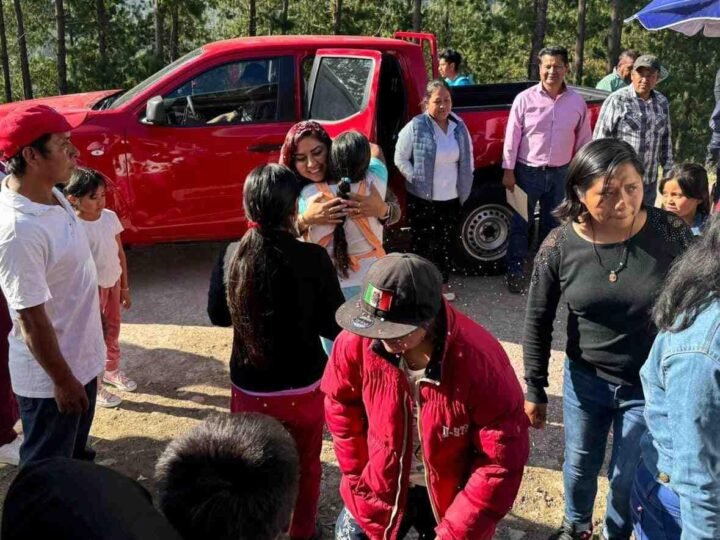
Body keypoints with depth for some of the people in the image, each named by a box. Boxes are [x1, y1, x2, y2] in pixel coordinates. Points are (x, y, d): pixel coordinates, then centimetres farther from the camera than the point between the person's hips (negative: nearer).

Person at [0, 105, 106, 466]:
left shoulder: (52, 196, -3)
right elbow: (31, 318, -26)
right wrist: (62, 381, -18)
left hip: (80, 358, 9)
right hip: (49, 375, -9)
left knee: (75, 454, 30)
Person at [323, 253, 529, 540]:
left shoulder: (480, 361, -30)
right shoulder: (355, 344, -22)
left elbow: (502, 462, -22)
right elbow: (341, 406, -2)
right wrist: (358, 475, -1)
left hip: (453, 497, -2)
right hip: (379, 490, 2)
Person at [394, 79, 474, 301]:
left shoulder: (459, 127, 3)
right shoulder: (415, 127, -14)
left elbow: (467, 159, 13)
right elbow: (400, 158, -8)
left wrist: (464, 187, 6)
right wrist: (415, 180, -14)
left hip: (451, 198, 5)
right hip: (422, 199, -5)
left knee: (447, 242, 14)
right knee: (422, 241, 3)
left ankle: (443, 282, 30)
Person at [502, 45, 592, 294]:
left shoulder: (577, 102, -1)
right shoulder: (525, 99, -8)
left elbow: (583, 140, 5)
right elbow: (512, 136, -6)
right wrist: (508, 170, -6)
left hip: (560, 173, 3)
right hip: (528, 171, -2)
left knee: (553, 224, 14)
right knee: (520, 223, 3)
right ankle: (515, 272, 14)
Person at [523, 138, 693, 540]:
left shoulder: (671, 233, -18)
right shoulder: (559, 247, -16)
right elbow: (538, 321, -5)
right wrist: (535, 390, -2)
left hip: (653, 385, -1)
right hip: (586, 380, 1)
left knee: (629, 478, 14)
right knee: (580, 466, 21)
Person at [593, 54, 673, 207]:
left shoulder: (662, 103, 9)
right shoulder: (617, 100, -9)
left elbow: (666, 140, 17)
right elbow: (600, 137, -8)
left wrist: (668, 172, 16)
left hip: (649, 182, 6)